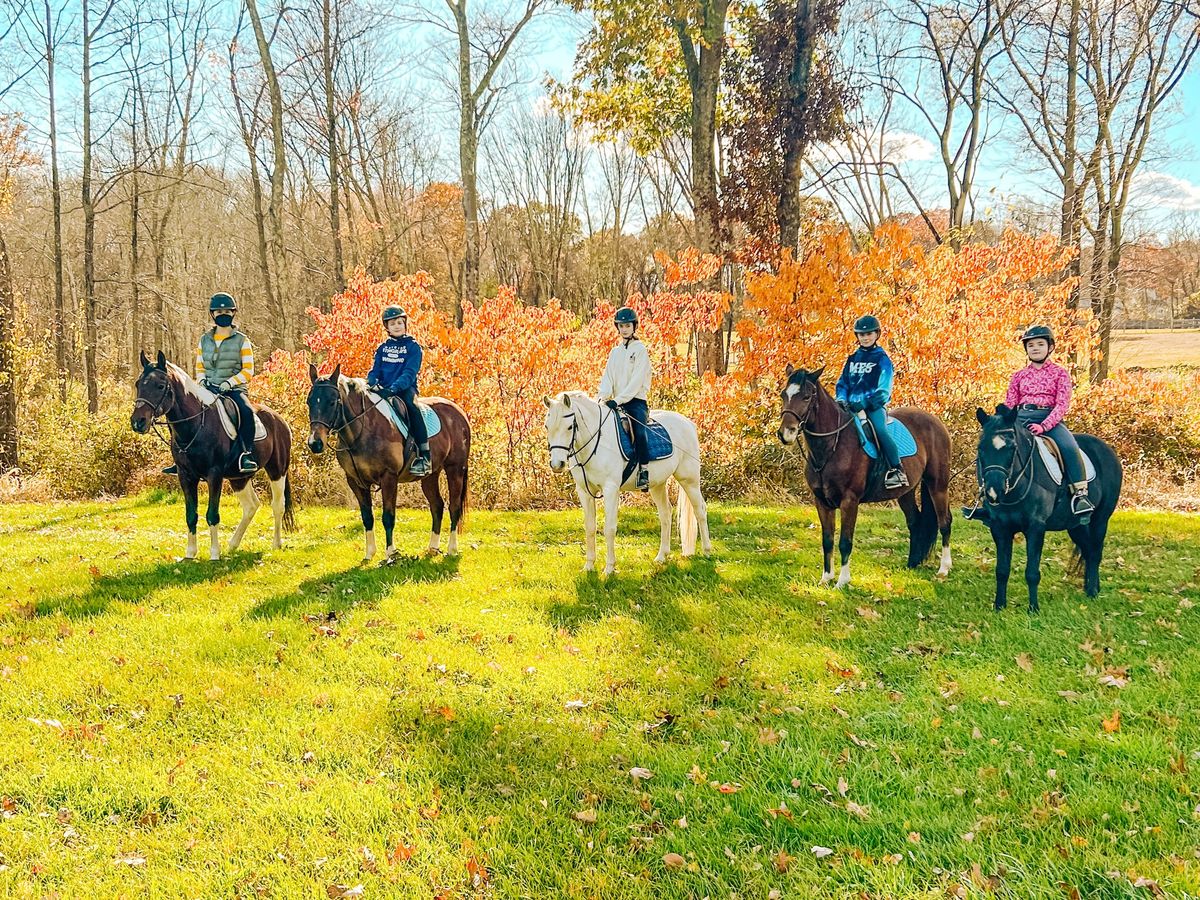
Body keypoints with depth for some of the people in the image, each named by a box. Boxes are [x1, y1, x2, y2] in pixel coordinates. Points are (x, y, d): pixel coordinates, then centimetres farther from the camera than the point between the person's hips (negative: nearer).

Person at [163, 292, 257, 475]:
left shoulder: (242, 340, 3)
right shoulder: (204, 340, 14)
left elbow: (248, 370, -2)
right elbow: (199, 368, 19)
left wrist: (230, 382, -16)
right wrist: (202, 380, -3)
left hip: (234, 389, -4)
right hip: (208, 389, 4)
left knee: (246, 411, -36)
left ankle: (248, 454, -29)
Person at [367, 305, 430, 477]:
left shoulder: (412, 346, 0)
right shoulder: (382, 348, 16)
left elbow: (410, 373, -13)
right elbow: (374, 370, 11)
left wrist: (394, 388, -29)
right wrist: (373, 383, -13)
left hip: (405, 389, -5)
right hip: (383, 391, 5)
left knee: (410, 405, -37)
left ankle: (424, 456, -38)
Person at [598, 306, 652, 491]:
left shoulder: (640, 350, -2)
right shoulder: (615, 352, 16)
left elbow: (637, 380, -12)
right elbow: (607, 377, 10)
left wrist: (618, 399, -21)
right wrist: (604, 397, -10)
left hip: (636, 401, -6)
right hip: (616, 402, 6)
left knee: (639, 432, -30)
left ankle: (644, 472, -28)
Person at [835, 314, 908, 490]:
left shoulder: (883, 359, 2)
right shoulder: (852, 358, 17)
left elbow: (884, 390, -7)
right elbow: (843, 383, 17)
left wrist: (864, 403, -21)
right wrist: (841, 399, -4)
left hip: (874, 405, -5)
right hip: (851, 407, 5)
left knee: (880, 430, -31)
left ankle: (896, 471, -29)